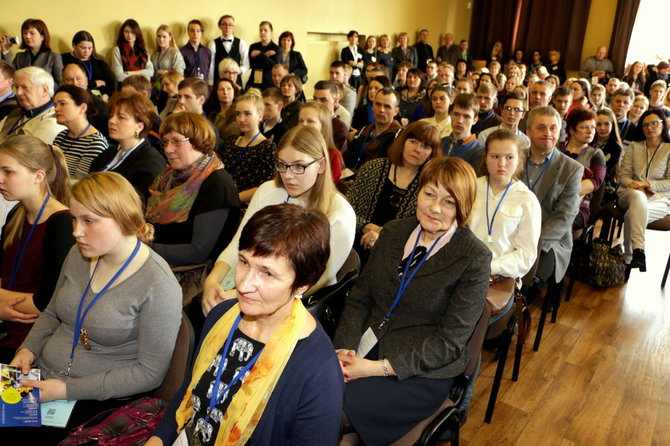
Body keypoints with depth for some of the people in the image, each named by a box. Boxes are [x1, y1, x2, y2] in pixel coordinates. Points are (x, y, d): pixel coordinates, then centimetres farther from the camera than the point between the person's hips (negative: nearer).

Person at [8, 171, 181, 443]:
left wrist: (68, 389, -18)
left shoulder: (158, 285, -21)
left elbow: (150, 372, -17)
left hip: (96, 401, -6)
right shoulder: (78, 255, 1)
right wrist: (29, 349, -2)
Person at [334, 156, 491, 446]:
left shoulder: (474, 258, -9)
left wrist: (380, 367, -18)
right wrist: (345, 348, -11)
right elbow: (359, 297, 7)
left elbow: (450, 340, -12)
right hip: (367, 344, 5)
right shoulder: (393, 232, 6)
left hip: (422, 370, -4)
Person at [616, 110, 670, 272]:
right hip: (630, 194, 1)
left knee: (633, 214, -35)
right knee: (638, 196, -38)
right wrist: (633, 184, -12)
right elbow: (623, 175, 10)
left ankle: (628, 259, -28)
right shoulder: (634, 147, 18)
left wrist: (648, 184, -15)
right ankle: (638, 251, -46)